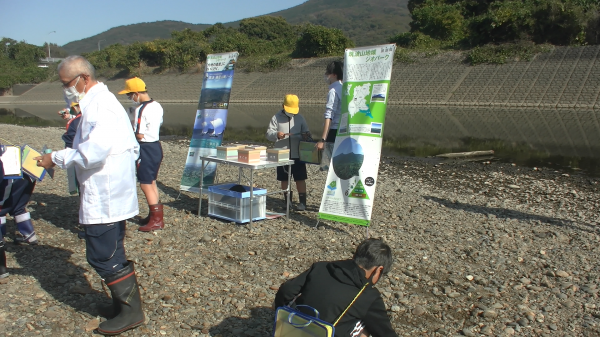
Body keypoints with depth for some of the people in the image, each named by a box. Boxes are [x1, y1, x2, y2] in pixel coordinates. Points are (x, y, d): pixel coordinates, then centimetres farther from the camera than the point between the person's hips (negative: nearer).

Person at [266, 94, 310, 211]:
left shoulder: (300, 118, 7)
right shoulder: (276, 118, 2)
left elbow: (306, 132, 13)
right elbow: (269, 133, -3)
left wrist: (306, 135, -12)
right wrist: (276, 135, -24)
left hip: (298, 155, 0)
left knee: (300, 179, 1)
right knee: (284, 180, 9)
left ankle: (302, 202, 9)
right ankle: (287, 201, 22)